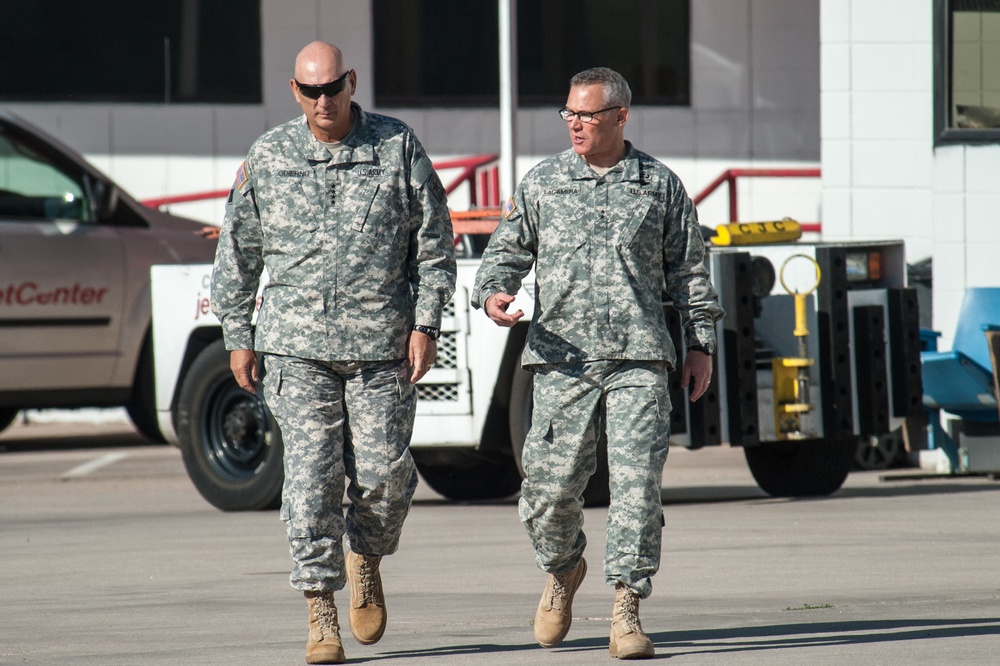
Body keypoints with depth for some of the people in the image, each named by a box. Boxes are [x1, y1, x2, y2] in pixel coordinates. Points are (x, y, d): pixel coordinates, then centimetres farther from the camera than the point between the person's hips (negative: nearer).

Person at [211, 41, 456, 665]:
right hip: (296, 344, 0)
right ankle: (322, 611, 1)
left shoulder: (398, 147, 2)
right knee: (311, 473, -6)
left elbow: (435, 241, 5)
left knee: (384, 472, -1)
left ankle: (366, 556, 30)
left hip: (383, 344, 0)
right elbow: (238, 250, 12)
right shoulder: (268, 157, 5)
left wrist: (426, 324, -3)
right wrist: (239, 337, 9)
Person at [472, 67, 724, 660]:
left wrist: (702, 343, 11)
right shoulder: (542, 184, 10)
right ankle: (563, 570, 31)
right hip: (563, 358, 1)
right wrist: (494, 294, -8)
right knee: (551, 486, 0)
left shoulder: (660, 185, 10)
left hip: (639, 360, -1)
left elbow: (689, 269, 15)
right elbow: (508, 249, 13)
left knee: (637, 482, -10)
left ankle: (627, 611, -7)